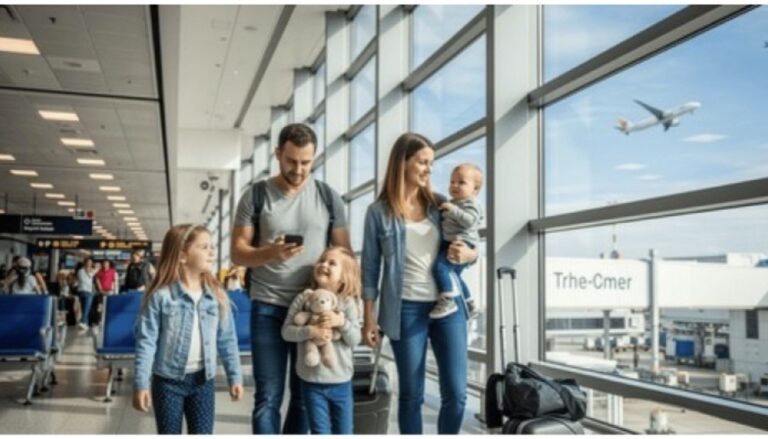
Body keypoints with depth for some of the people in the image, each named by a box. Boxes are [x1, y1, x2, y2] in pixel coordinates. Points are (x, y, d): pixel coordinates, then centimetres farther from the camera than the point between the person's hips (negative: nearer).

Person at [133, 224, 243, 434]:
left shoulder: (217, 295, -1)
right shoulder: (160, 296, -12)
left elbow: (227, 340, 4)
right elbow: (146, 342, -10)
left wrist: (235, 376, 5)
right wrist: (141, 384, -10)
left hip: (203, 380, 3)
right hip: (168, 380, -3)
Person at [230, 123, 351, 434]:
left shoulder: (328, 197, 4)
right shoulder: (256, 195, 0)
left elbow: (344, 253, 7)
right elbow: (238, 253, -2)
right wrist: (270, 253, -22)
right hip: (268, 308, -1)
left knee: (305, 395, 11)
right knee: (268, 397, 2)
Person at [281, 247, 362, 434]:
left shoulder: (348, 303, -3)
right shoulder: (305, 298, -5)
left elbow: (355, 340, -6)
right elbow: (286, 331, -8)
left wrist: (342, 323, -23)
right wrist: (310, 331, -22)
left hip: (341, 381, 1)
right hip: (312, 381, -1)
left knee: (344, 433, 13)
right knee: (320, 432, 5)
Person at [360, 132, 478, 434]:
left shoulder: (440, 204, 6)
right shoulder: (379, 212, -2)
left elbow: (471, 249, 14)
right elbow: (370, 268, 0)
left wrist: (468, 254, -11)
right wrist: (368, 319, -2)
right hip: (407, 309, -3)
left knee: (456, 393, 3)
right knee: (411, 395, 8)